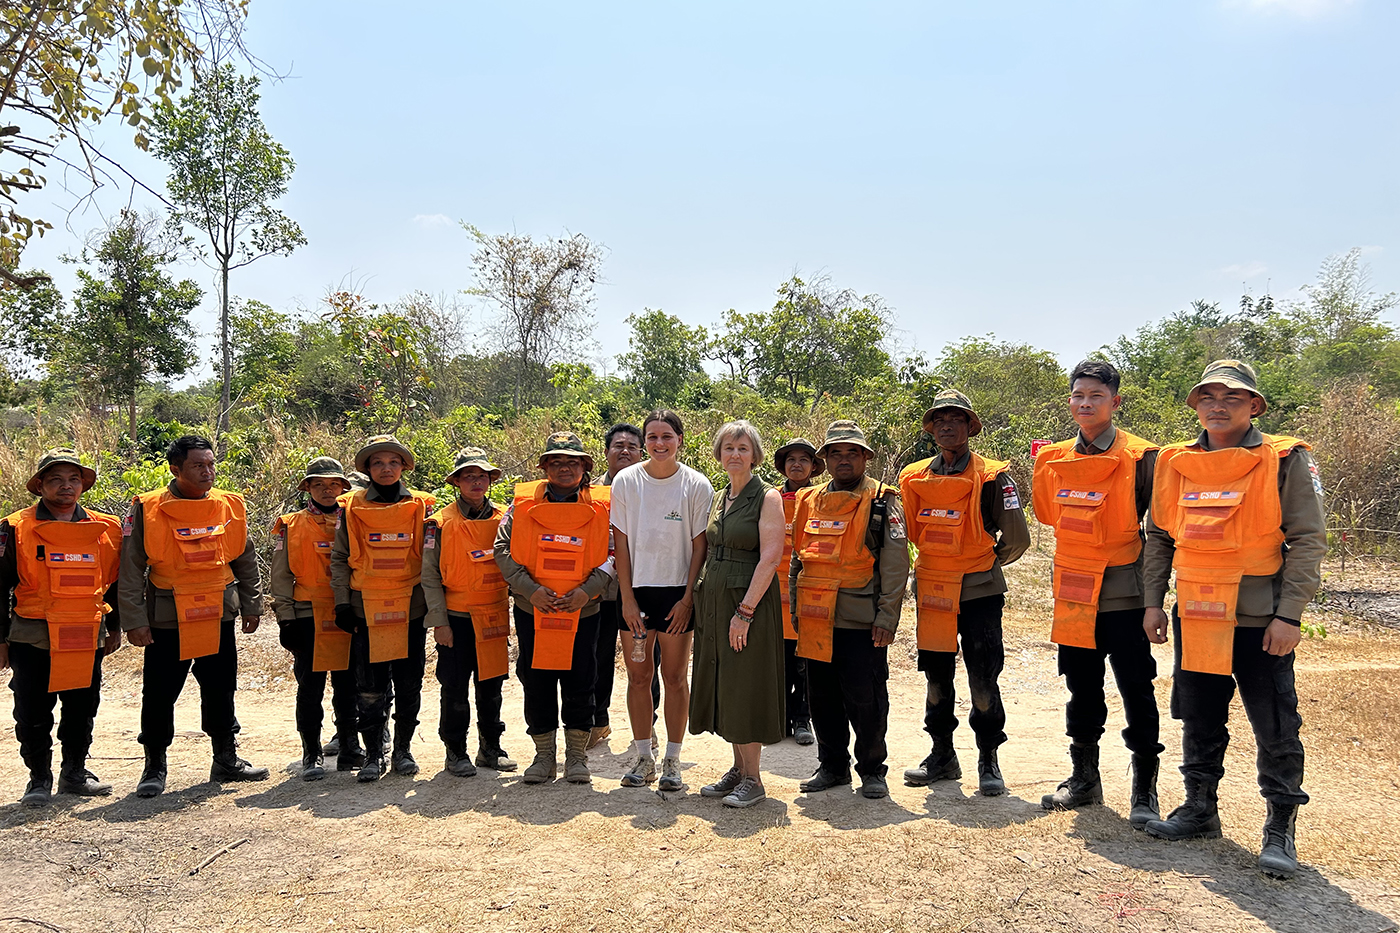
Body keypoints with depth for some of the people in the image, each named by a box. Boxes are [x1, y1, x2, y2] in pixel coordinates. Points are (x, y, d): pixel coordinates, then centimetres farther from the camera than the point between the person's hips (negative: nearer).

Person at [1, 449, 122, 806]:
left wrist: (115, 627, 16)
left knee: (83, 710, 11)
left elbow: (116, 581, 15)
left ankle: (74, 773, 29)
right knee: (33, 713, 3)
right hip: (33, 639, -2)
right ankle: (39, 779, 21)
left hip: (88, 639, 3)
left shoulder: (107, 528, 6)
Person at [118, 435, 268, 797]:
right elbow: (131, 570, -4)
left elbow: (246, 561, 12)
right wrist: (134, 619, -8)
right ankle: (154, 767, 20)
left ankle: (226, 760, 25)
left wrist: (252, 605, 12)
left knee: (221, 691, 12)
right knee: (159, 695, 4)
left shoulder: (231, 507, 4)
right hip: (166, 621, -3)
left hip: (219, 618, 3)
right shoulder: (147, 510, -6)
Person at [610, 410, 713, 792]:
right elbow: (621, 542, 0)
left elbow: (699, 546, -1)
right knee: (638, 675, 6)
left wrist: (688, 597, -8)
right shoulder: (626, 481, -1)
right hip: (635, 590, 1)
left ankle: (672, 760, 15)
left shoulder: (697, 485, -4)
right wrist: (627, 598, -5)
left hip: (677, 592, -1)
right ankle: (643, 758, 19)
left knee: (675, 677, 3)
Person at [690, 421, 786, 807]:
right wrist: (701, 599, 9)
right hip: (714, 602, 7)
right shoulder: (719, 498, 13)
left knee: (745, 687, -3)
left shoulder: (767, 498, -8)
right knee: (723, 686, 11)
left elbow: (769, 558, -16)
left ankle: (752, 779, 8)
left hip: (750, 603, -7)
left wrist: (745, 611, -20)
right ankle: (738, 768, 23)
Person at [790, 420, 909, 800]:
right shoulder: (809, 501, 13)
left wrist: (887, 616, -14)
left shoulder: (882, 502, -2)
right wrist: (795, 608, 15)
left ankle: (872, 771, 17)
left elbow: (895, 564, -7)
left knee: (866, 700, 1)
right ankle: (832, 766, 28)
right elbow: (798, 559, 19)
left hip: (862, 623, -5)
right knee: (822, 697, 12)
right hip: (816, 622, 5)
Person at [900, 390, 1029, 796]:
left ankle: (988, 760, 14)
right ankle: (942, 755, 25)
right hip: (932, 591, 4)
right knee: (936, 675, 12)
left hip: (978, 591, -4)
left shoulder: (991, 477, -8)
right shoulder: (914, 477, 5)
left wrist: (986, 562, 7)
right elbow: (907, 532, 20)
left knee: (983, 679, -1)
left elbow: (1017, 539, -5)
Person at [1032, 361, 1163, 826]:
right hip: (1073, 597, 5)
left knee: (1136, 691, 1)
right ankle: (1084, 779, 28)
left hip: (1124, 597, -5)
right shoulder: (1053, 460, 7)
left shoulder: (1140, 458, -8)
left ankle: (1144, 790, 13)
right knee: (1082, 690, 15)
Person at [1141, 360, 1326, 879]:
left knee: (1276, 730, 3)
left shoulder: (1285, 462, -5)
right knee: (1199, 721, 14)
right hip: (1195, 618, 4)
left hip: (1261, 622, -4)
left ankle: (1280, 831, 18)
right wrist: (1153, 601, 6)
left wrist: (1289, 615, -13)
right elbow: (1159, 538, 13)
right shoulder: (1174, 464, 6)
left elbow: (1308, 541, -7)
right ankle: (1200, 811, 29)